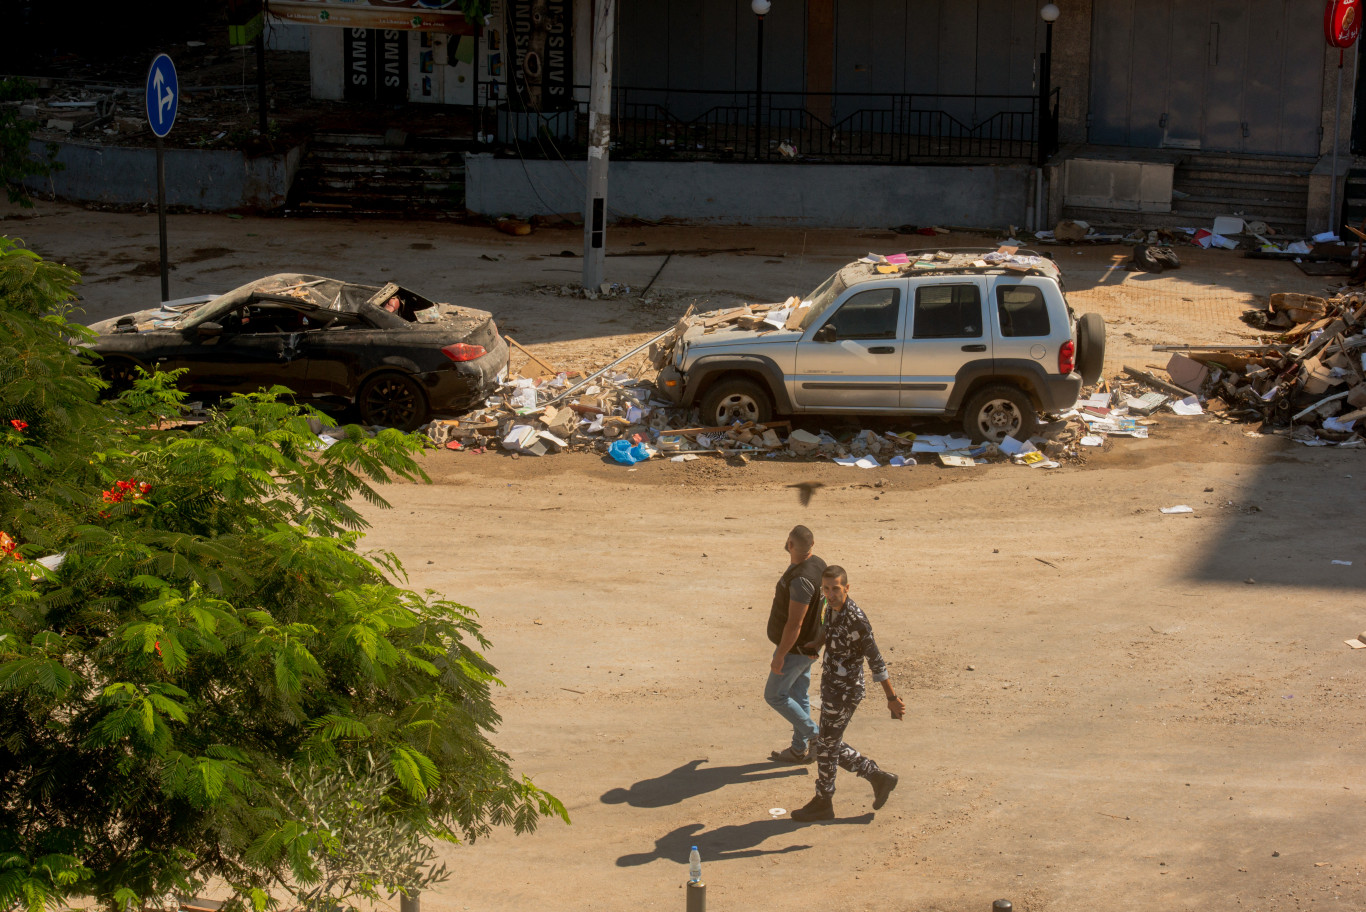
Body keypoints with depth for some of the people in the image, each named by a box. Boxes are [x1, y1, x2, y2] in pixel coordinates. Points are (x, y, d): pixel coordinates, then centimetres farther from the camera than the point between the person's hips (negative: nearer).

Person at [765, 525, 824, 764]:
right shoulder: (817, 564, 0)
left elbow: (795, 623, -29)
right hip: (808, 645, 10)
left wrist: (779, 656, -22)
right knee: (798, 695, 17)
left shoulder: (801, 579, -31)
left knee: (774, 695, 4)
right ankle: (800, 750, 25)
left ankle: (816, 736, 5)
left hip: (795, 648, -10)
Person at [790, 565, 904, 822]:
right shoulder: (832, 608, 1)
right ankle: (879, 777, 28)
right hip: (831, 687, 9)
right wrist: (814, 645, 10)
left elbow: (875, 661, -21)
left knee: (826, 747, 5)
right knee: (833, 747, 17)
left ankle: (823, 803, 22)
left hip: (844, 693, -9)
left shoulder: (856, 619, -24)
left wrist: (892, 698, -18)